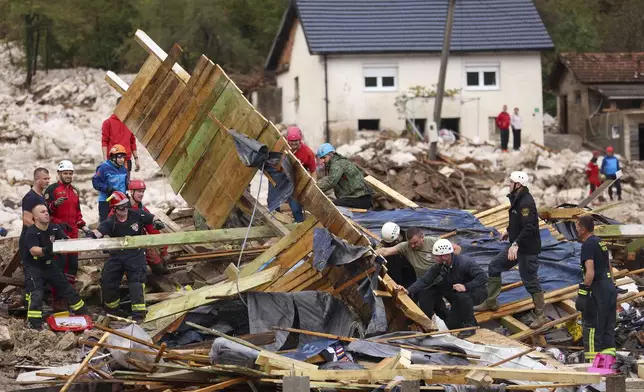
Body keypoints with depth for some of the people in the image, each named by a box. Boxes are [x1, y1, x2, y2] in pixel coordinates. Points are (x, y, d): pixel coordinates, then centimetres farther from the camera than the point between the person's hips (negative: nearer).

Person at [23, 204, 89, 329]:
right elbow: (33, 251, -36)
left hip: (49, 264, 7)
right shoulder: (31, 232, -21)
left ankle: (83, 312, 29)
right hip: (33, 266, -7)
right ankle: (34, 322, -25)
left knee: (66, 287, 15)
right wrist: (45, 251, -57)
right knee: (36, 292, -23)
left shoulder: (55, 228, -2)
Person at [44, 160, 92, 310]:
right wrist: (55, 204, -29)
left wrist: (83, 226, 19)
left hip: (72, 233, 8)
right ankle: (57, 299, -11)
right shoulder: (52, 189, -4)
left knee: (73, 264, 10)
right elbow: (46, 209, -11)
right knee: (59, 265, -12)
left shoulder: (74, 191, 19)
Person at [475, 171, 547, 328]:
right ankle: (491, 302, 28)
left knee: (530, 281, -4)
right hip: (516, 246, 10)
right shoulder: (516, 199, 8)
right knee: (494, 267, 16)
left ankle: (541, 315, 6)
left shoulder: (526, 202, -24)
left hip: (528, 249, -10)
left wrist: (516, 244, -37)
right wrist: (509, 231, 33)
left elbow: (529, 227, -32)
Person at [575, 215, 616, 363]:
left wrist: (584, 292, -22)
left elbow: (590, 271, -22)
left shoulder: (588, 245, -12)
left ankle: (593, 359, -6)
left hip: (597, 289, -9)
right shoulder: (601, 242, 16)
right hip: (609, 285, 9)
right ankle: (608, 356, 13)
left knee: (591, 325, -5)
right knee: (608, 326, 12)